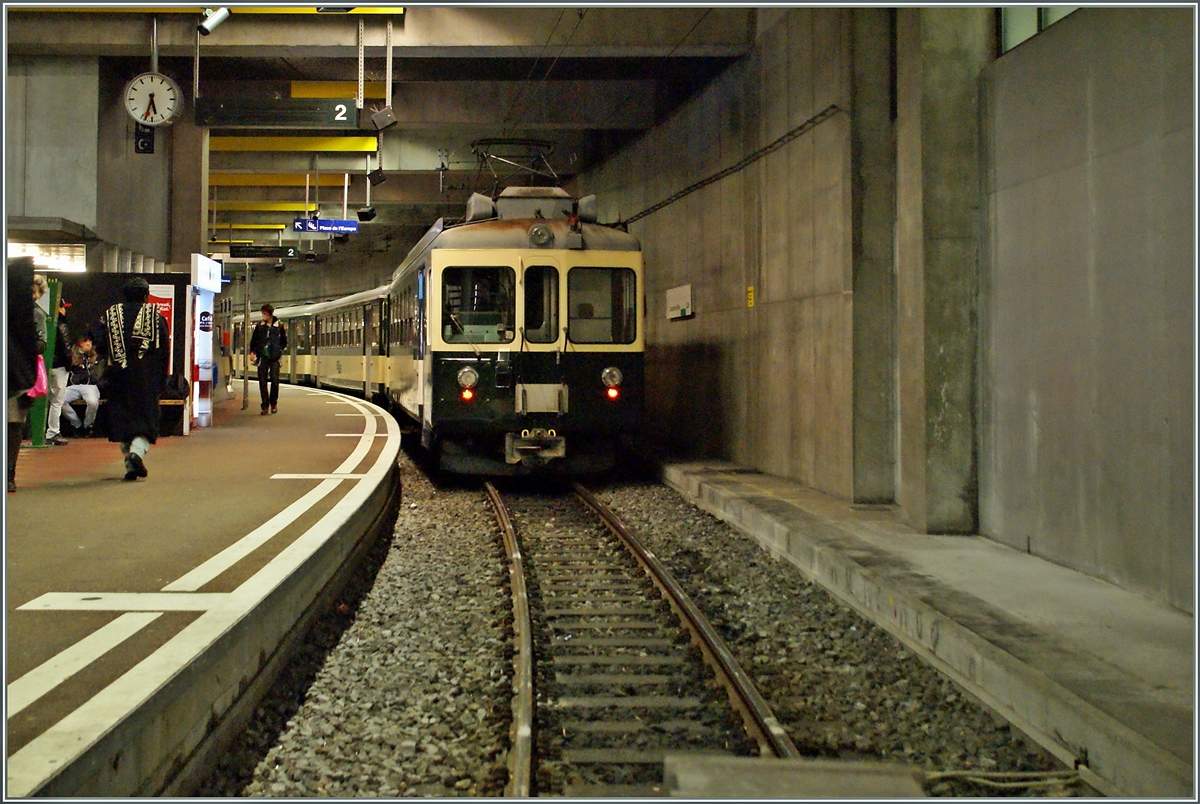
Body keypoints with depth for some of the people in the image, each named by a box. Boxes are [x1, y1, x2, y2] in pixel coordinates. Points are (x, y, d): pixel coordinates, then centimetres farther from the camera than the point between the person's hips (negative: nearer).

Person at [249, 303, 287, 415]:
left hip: (274, 357, -2)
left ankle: (273, 403, 13)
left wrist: (278, 350, 1)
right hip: (262, 357, 2)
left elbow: (284, 342, 12)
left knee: (274, 380, -5)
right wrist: (252, 352, 4)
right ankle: (265, 406, 3)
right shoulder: (260, 326, 8)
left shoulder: (278, 326, 3)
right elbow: (254, 340, 15)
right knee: (263, 381, -1)